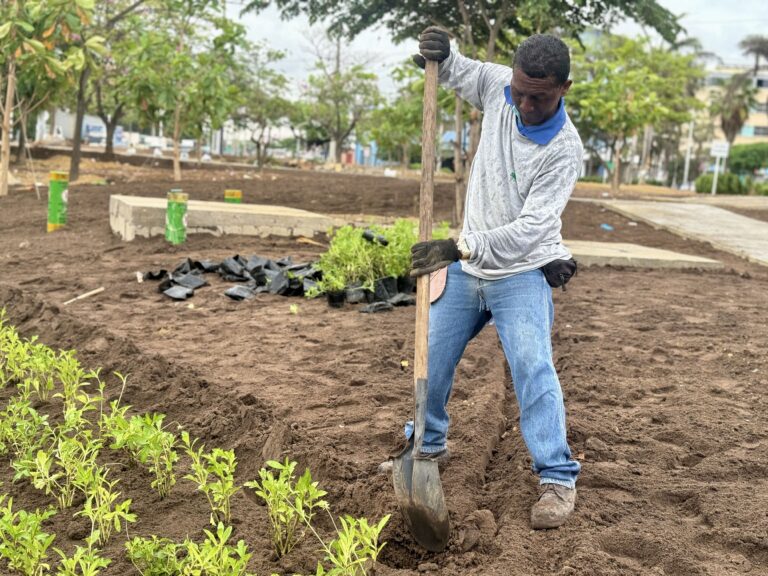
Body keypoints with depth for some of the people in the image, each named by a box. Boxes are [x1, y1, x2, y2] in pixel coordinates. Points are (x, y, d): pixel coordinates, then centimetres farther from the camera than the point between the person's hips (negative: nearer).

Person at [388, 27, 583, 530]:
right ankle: (429, 445, 34)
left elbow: (530, 228, -28)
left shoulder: (563, 149, -23)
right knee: (432, 357, 12)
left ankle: (558, 479, -12)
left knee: (532, 366, -19)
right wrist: (441, 56, -7)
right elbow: (460, 73, 16)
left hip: (522, 272, -6)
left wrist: (461, 247, -36)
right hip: (468, 267, 6)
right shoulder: (499, 87, -7)